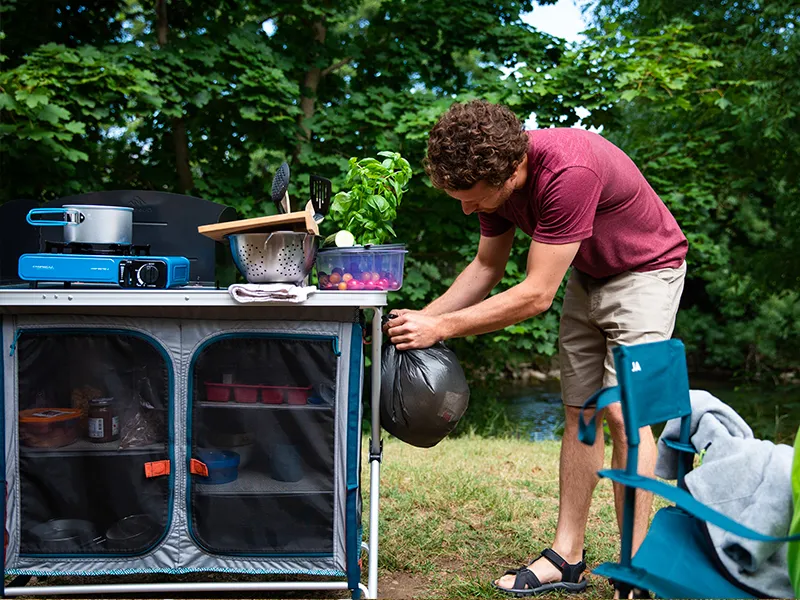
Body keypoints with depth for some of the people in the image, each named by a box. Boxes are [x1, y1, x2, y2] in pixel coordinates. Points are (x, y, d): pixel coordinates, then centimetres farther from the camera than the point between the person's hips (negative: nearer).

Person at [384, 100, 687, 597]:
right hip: (588, 274, 8)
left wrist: (442, 327, -32)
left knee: (623, 411, -16)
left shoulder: (569, 173, -38)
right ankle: (567, 557, 10)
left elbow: (536, 295, -35)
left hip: (646, 269, -7)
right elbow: (487, 267, 1)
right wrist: (422, 318, -10)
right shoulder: (495, 173, -13)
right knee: (579, 413, 5)